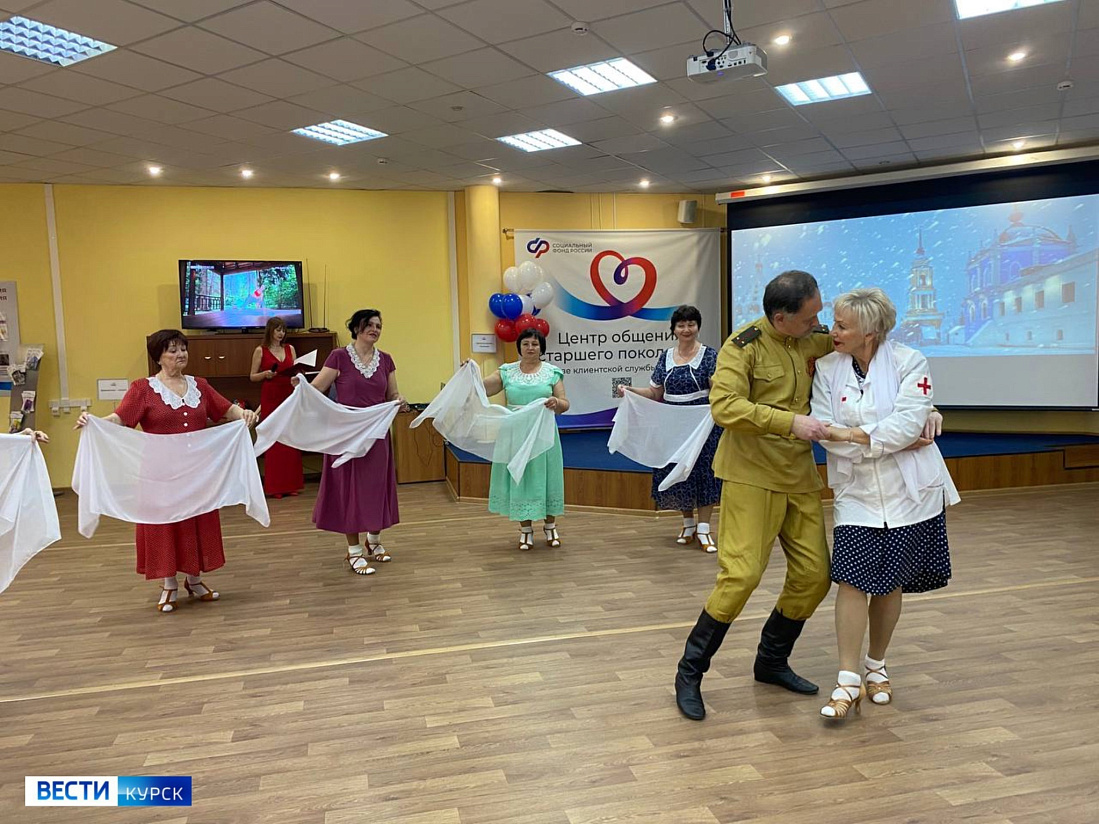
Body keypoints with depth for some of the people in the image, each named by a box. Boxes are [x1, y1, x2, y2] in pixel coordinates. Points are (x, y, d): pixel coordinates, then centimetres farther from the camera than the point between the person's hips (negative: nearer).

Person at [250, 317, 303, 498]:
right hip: (270, 397, -3)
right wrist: (265, 374, -15)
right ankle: (274, 486, 4)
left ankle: (291, 483, 11)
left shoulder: (290, 349, 10)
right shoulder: (260, 350, 1)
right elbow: (252, 377, 3)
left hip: (289, 396, 3)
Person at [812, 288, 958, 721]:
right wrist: (887, 439, -14)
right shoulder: (827, 367, 0)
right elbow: (826, 430, -8)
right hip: (857, 492, 1)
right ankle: (848, 681, 2)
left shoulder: (909, 362, -7)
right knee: (852, 581, -7)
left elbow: (908, 422, -18)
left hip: (907, 492, -1)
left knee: (889, 583, 9)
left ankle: (876, 667, 30)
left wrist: (853, 435, -17)